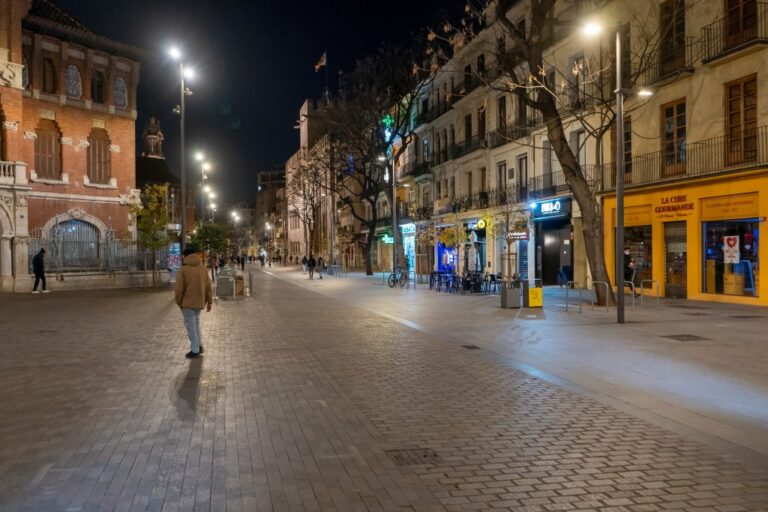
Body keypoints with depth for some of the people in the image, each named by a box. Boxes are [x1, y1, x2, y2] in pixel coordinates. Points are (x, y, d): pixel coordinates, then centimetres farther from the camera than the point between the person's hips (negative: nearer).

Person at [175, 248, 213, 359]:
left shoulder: (183, 270, -11)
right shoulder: (202, 268, 3)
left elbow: (179, 289, -11)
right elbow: (208, 287, 4)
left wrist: (179, 302, 2)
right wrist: (209, 301, 11)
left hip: (188, 302, -5)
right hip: (199, 302, 5)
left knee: (191, 325, 4)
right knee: (196, 323, 21)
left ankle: (195, 350, 9)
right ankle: (199, 346, 22)